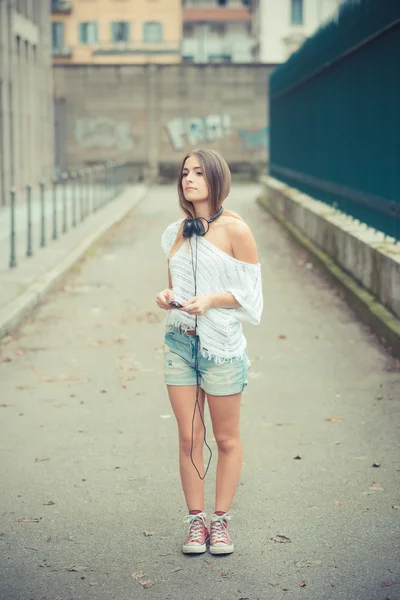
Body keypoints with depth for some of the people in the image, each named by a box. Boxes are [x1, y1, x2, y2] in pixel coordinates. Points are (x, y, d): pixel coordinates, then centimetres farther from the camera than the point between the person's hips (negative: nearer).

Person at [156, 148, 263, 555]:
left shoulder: (234, 229, -7)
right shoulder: (176, 232, 9)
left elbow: (249, 292, -6)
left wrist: (211, 299, -20)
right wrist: (166, 296, -2)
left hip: (222, 344, -4)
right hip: (179, 342, 4)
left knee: (226, 439, 7)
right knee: (189, 437, 6)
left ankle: (221, 522, 19)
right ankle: (195, 522, 17)